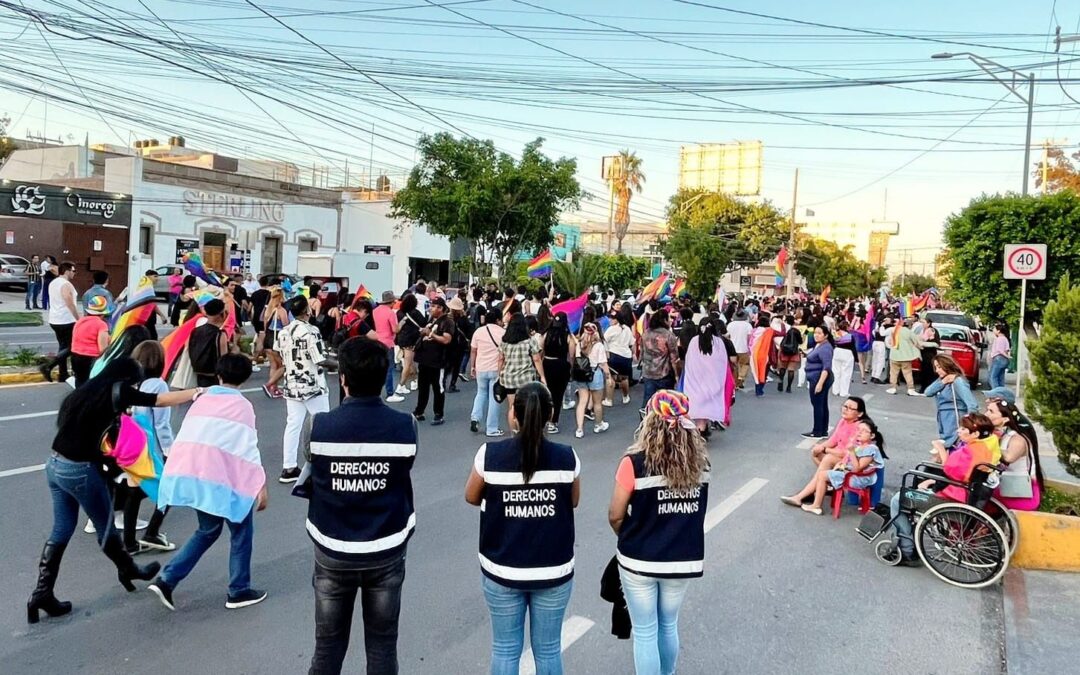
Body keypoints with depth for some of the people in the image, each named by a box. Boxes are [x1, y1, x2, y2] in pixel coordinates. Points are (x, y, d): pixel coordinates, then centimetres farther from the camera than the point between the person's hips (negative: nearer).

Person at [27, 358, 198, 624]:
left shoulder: (86, 391, 10)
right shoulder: (116, 391, -9)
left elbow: (70, 425, 14)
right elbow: (163, 400, -6)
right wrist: (198, 391, 4)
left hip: (56, 464, 7)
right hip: (81, 470, -7)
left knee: (61, 530, 16)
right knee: (104, 526, 14)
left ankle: (42, 593, 18)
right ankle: (128, 570, 34)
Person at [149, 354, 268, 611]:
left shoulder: (201, 400, 16)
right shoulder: (242, 405, 0)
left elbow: (185, 439, 17)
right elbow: (248, 448, -7)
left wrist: (184, 474, 28)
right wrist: (261, 486, -7)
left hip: (191, 476, 6)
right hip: (222, 478, -6)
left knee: (208, 530, 23)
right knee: (241, 532, 12)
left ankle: (166, 580, 13)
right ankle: (239, 591, 17)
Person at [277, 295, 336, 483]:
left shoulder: (283, 333, 4)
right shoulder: (311, 331, -18)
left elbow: (279, 359, 11)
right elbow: (321, 361, -20)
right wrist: (339, 364, -5)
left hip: (292, 386, 6)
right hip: (313, 386, -6)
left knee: (293, 425, 9)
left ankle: (288, 468, 11)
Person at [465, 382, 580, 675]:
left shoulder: (490, 454, -14)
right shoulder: (567, 457, -12)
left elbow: (471, 498, 2)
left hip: (502, 571, 0)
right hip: (554, 572, 1)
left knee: (505, 649, 16)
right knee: (548, 649, 17)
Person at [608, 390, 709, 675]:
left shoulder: (635, 463, -19)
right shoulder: (700, 461, -7)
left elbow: (615, 516, -11)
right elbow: (695, 509, 3)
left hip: (639, 560, -4)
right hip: (684, 560, 4)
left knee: (645, 632, 12)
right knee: (669, 624, 25)